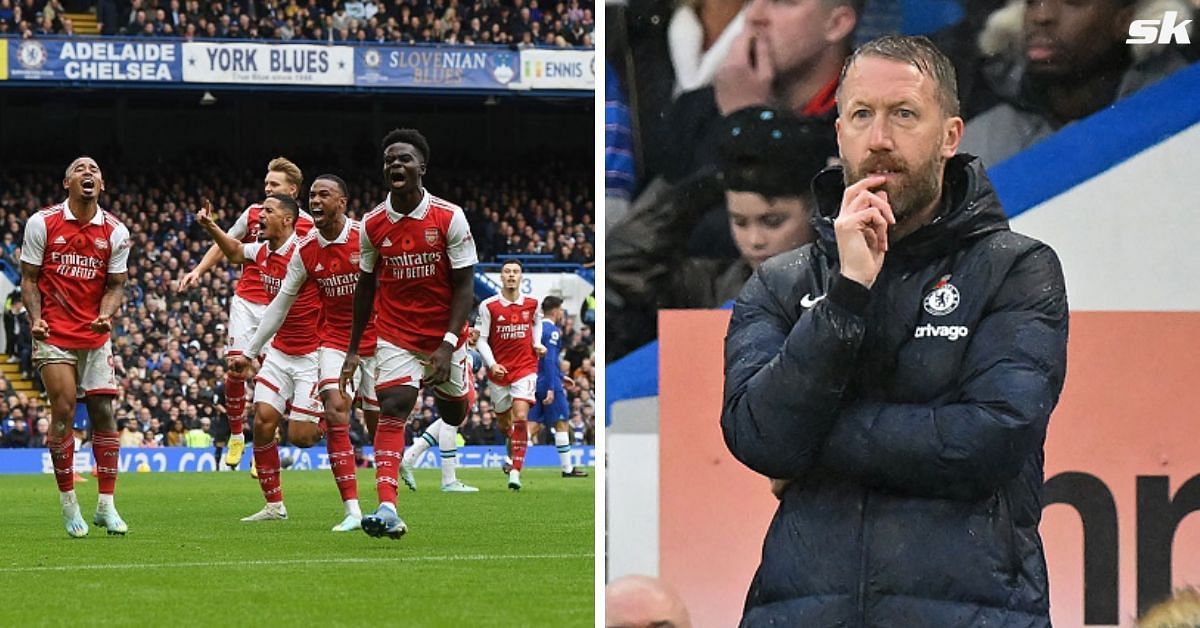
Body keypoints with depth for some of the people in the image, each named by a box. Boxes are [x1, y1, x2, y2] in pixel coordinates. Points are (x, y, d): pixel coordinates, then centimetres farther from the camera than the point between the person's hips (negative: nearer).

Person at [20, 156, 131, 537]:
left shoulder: (115, 232, 4)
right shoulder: (42, 223, -1)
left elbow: (116, 284, 7)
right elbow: (29, 277, 2)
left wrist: (106, 315, -13)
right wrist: (35, 319, -13)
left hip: (95, 335, 3)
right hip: (54, 333, -3)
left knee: (104, 412, -2)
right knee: (63, 411, -10)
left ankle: (106, 506, 5)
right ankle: (68, 503, 1)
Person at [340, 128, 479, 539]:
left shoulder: (449, 218, -11)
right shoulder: (373, 225, -3)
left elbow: (464, 285, -10)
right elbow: (365, 286, 9)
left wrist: (447, 345, -19)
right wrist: (353, 349, 9)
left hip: (444, 336, 0)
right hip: (396, 335, 0)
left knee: (454, 414, 10)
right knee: (392, 409, -17)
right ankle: (387, 509, -27)